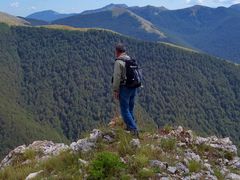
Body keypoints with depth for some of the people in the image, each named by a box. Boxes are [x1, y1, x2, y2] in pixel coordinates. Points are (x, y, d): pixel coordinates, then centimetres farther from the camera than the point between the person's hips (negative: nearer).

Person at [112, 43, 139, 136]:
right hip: (133, 88, 8)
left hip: (124, 88, -8)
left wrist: (115, 90, -13)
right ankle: (130, 128, 25)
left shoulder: (118, 62, -13)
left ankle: (134, 130, -9)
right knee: (130, 109, 17)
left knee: (125, 110, -3)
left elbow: (117, 77, -18)